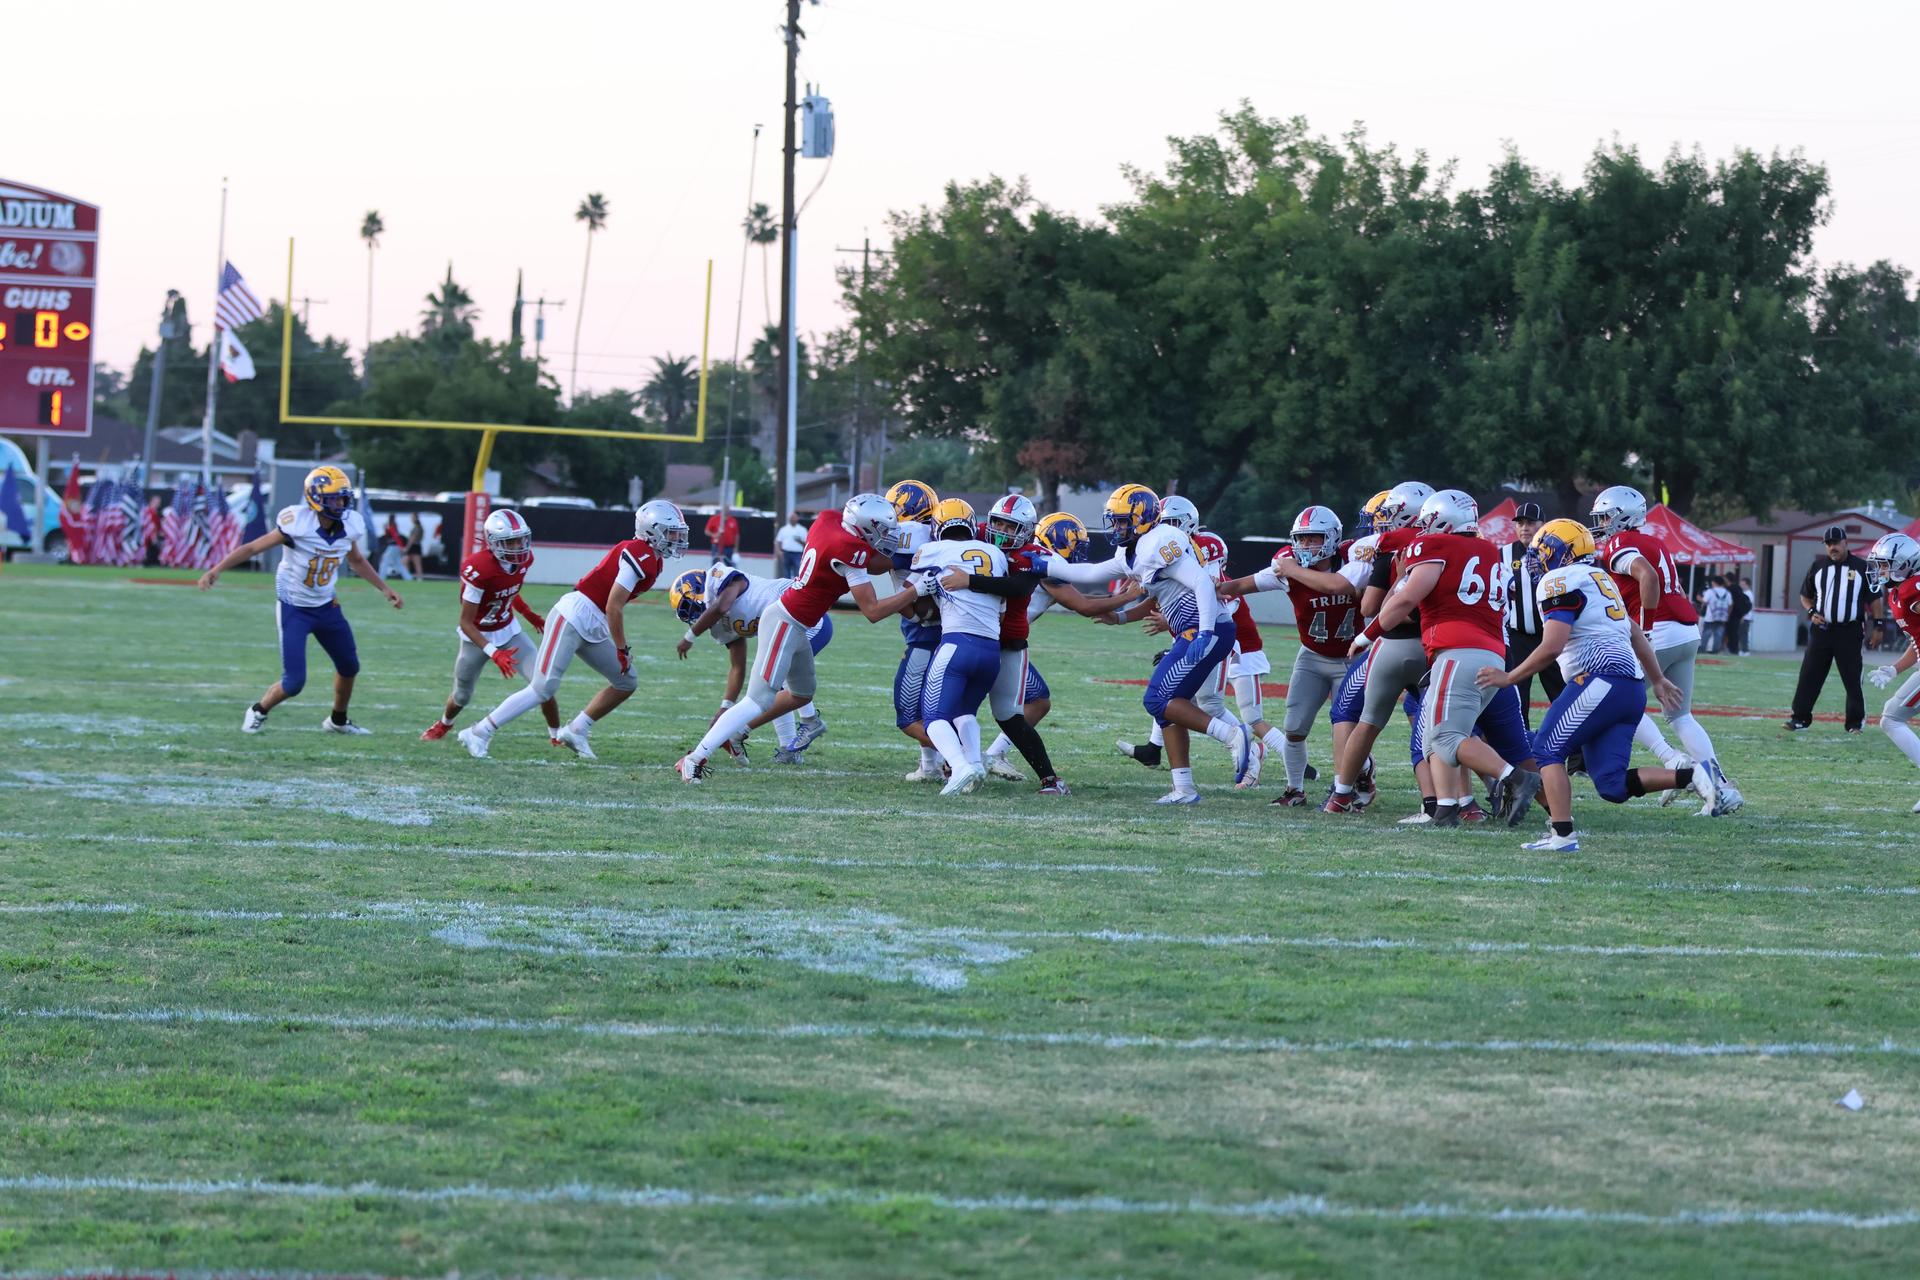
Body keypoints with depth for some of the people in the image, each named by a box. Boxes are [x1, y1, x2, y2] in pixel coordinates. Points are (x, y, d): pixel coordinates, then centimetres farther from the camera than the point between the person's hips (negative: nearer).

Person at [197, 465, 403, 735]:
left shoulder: (350, 525, -8)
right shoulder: (298, 523, -25)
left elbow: (356, 561, 14)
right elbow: (253, 548, -19)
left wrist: (384, 589, 18)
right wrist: (217, 570, -27)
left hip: (326, 607, 6)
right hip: (294, 608, -6)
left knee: (349, 667, 16)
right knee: (294, 682, -10)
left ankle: (338, 720, 41)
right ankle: (258, 712, 20)